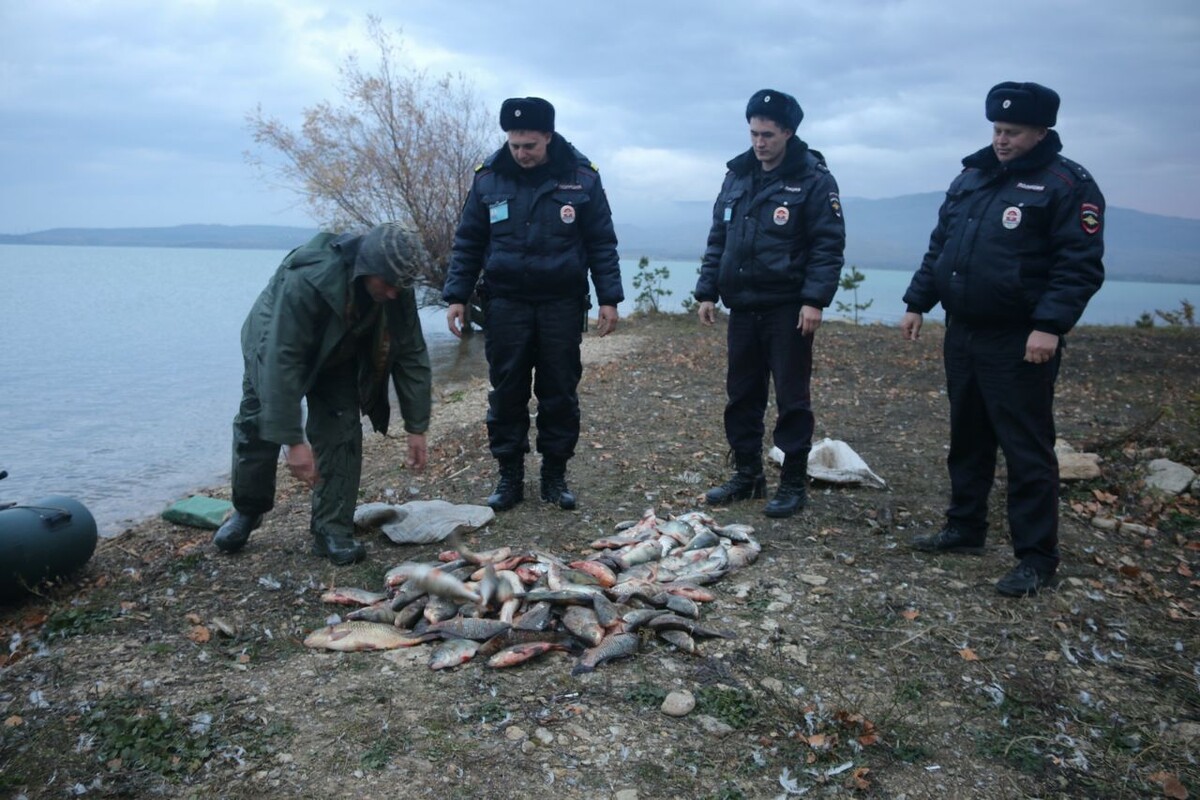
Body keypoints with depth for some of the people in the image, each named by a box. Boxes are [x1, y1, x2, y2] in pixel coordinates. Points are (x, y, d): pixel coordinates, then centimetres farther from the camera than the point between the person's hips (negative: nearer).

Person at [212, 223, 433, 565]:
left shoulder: (397, 289, -28)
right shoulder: (305, 280, -43)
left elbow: (412, 356, -18)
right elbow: (282, 360, -42)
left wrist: (416, 428, -18)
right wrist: (293, 439, -43)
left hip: (338, 360, 3)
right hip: (275, 349, -3)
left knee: (342, 435, -9)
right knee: (258, 430, 6)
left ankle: (333, 528, 1)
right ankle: (246, 511, 30)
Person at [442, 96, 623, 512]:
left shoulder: (581, 177, -3)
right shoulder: (489, 177, 0)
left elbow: (602, 243, 2)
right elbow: (468, 243, 6)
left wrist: (609, 298, -3)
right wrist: (456, 296, 0)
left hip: (562, 303, -1)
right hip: (506, 303, 1)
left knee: (559, 393, 5)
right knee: (507, 392, 4)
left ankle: (555, 475, 18)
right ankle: (509, 477, 16)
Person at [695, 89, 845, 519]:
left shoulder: (813, 180, -5)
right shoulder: (737, 176, 12)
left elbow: (828, 245, -10)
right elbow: (718, 239, 15)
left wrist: (814, 300, -18)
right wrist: (707, 291, 9)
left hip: (787, 310, -6)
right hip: (742, 307, 6)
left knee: (791, 398, 1)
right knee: (741, 395, 12)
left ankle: (794, 483, 12)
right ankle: (747, 474, 25)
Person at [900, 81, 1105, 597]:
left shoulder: (1067, 185, -7)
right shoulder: (972, 177, 14)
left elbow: (1081, 266, -14)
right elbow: (939, 248, 18)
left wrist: (1050, 326, -23)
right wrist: (917, 303, 13)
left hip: (1019, 344, -7)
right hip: (962, 335, 7)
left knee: (1027, 452, -3)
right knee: (967, 439, 16)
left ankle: (1036, 559, 6)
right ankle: (965, 529, 30)